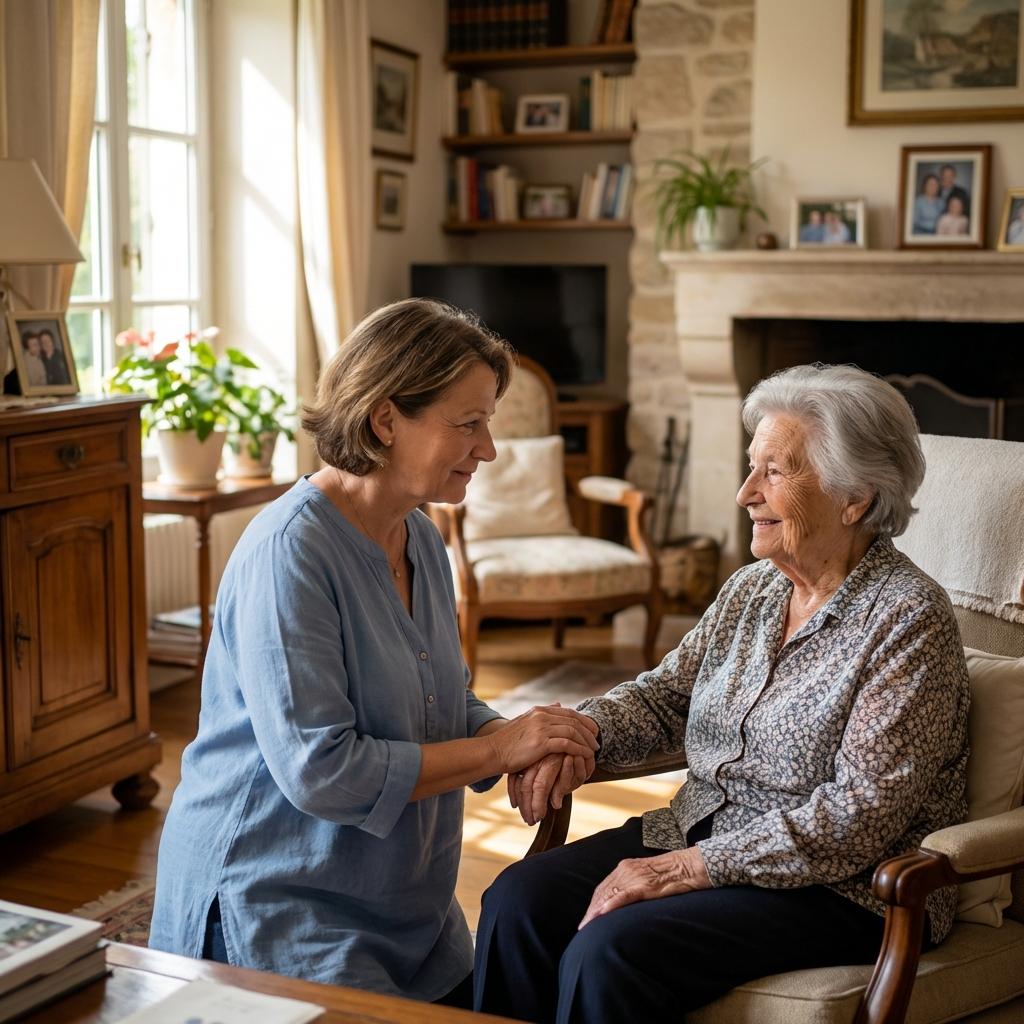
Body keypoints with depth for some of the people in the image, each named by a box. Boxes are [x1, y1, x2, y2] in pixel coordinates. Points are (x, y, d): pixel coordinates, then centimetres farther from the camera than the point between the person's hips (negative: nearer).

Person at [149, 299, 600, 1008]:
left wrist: (527, 742, -7)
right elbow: (318, 771, -27)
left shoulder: (422, 540, 5)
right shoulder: (291, 551, -23)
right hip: (273, 906, -8)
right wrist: (498, 748, -20)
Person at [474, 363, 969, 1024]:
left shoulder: (909, 618, -15)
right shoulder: (752, 588, 8)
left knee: (609, 954, -27)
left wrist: (687, 868, -23)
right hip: (697, 838, 7)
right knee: (520, 900, -12)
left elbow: (861, 815, -21)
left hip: (844, 889, -7)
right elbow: (663, 696, 15)